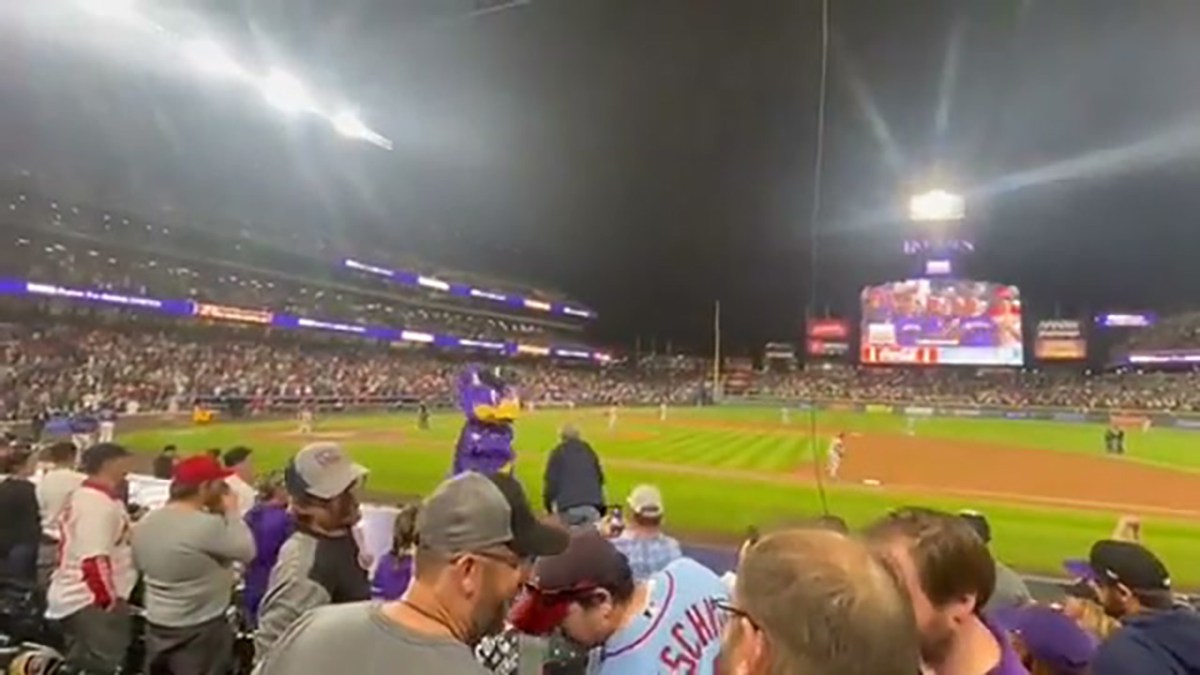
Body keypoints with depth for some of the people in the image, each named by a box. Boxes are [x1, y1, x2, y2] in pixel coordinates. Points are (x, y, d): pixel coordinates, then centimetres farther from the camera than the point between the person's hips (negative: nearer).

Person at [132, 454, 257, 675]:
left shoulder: (146, 523, 0)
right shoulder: (208, 525, -27)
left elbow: (140, 564, 14)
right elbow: (246, 551, -16)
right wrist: (232, 512, -8)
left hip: (156, 624, 8)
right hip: (200, 630, -8)